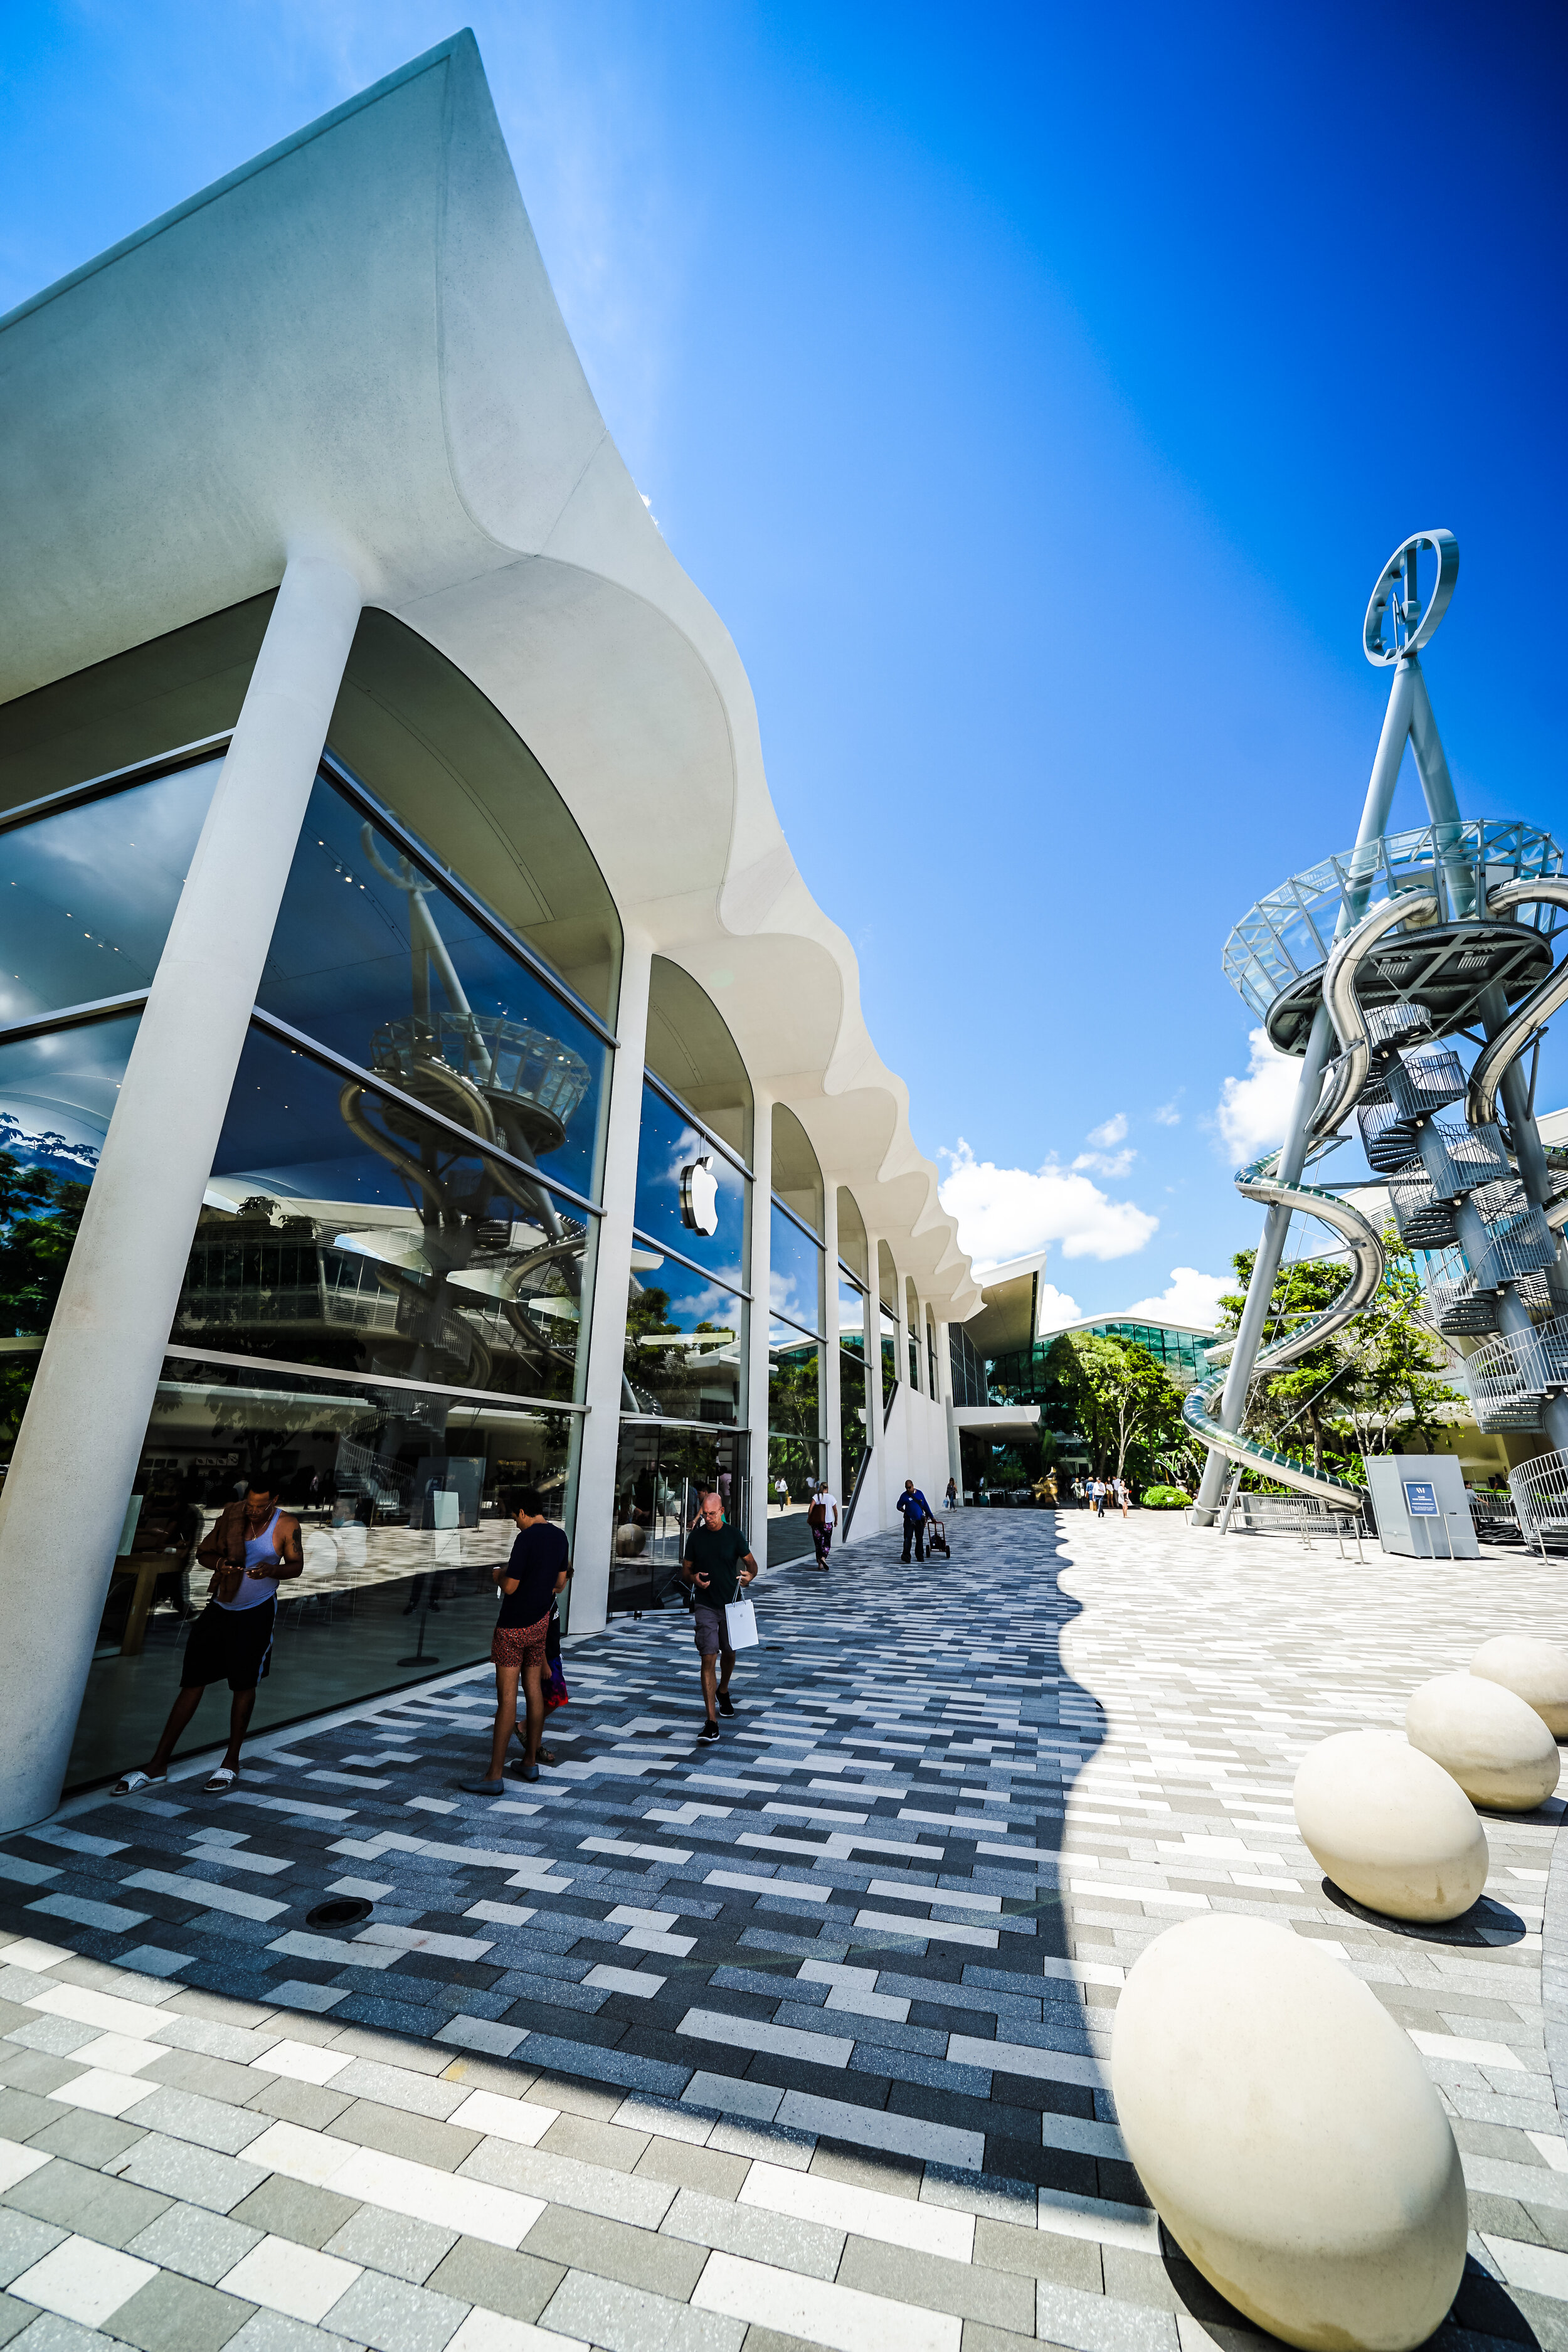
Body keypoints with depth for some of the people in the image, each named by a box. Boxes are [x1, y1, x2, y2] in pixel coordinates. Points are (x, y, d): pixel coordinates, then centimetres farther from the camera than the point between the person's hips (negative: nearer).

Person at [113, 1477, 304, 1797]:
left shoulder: (286, 1526, -12)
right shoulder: (230, 1515, -5)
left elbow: (296, 1565, -7)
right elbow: (203, 1552, 4)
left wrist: (272, 1570, -28)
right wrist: (220, 1563, -18)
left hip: (256, 1614, -2)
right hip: (219, 1608, 3)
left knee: (244, 1686, 6)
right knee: (192, 1683, 4)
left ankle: (231, 1762, 22)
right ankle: (158, 1764, 18)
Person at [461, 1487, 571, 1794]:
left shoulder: (526, 1539, -20)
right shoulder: (560, 1536, 4)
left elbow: (510, 1587, -19)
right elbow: (559, 1584, 11)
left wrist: (499, 1574, 1)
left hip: (513, 1626, -7)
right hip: (540, 1623, 7)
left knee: (507, 1698, -2)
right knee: (534, 1691, 15)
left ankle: (494, 1777, 4)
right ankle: (531, 1761, 26)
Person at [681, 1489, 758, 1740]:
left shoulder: (735, 1535, -4)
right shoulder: (696, 1536, -1)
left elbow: (751, 1563, 2)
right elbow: (685, 1570, 6)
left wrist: (749, 1575, -20)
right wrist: (693, 1578, -15)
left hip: (731, 1604, 1)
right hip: (705, 1606, -1)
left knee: (729, 1653, 18)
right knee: (709, 1658, -10)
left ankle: (723, 1691, 47)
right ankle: (711, 1722, -7)